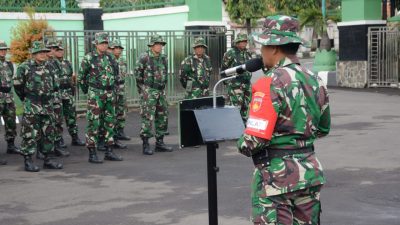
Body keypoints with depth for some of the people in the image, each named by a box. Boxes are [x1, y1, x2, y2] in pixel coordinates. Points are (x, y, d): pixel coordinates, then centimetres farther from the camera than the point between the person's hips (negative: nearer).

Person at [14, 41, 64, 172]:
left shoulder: (48, 67, 10)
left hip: (48, 106, 6)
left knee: (48, 133, 8)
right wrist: (27, 100, 7)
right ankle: (28, 162, 2)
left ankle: (47, 160, 17)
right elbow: (17, 86, 0)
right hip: (31, 108, -6)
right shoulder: (24, 67, -7)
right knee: (30, 134, -5)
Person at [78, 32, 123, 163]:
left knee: (110, 122, 8)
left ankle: (109, 152, 16)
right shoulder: (88, 58, -7)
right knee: (93, 123, -5)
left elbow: (116, 74, 23)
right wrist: (87, 91, 7)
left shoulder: (111, 58, 9)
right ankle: (92, 154, -1)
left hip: (110, 94, 6)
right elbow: (81, 77, 1)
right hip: (95, 94, -6)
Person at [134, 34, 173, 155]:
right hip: (148, 91, -7)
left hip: (161, 91, 7)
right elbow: (137, 73, -4)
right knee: (148, 118, -8)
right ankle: (146, 145, -4)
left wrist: (163, 88, 17)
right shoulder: (144, 57, -9)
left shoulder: (163, 58, 10)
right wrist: (142, 88, 0)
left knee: (162, 117, 9)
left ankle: (160, 143, 18)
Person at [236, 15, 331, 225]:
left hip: (276, 176, -7)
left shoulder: (271, 84, -18)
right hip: (309, 171, 7)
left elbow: (253, 141, -22)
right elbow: (322, 129, 18)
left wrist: (242, 144, -2)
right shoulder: (314, 80, 4)